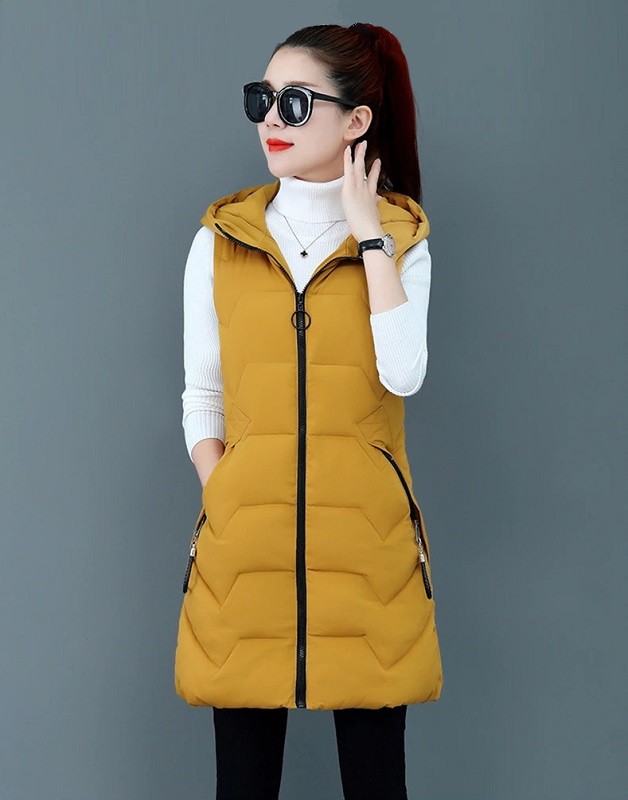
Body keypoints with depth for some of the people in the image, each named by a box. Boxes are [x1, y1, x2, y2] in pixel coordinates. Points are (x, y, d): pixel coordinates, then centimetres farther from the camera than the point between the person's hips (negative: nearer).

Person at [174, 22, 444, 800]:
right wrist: (220, 502, -4)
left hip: (366, 533, -1)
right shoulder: (220, 239, 6)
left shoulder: (401, 236, 3)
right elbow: (201, 398, 9)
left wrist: (369, 236, -10)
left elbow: (402, 375, -14)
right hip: (245, 535, 1)